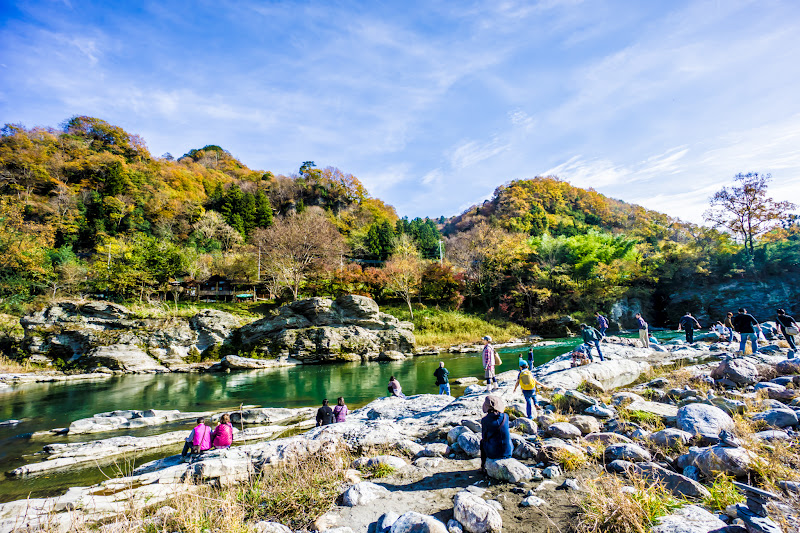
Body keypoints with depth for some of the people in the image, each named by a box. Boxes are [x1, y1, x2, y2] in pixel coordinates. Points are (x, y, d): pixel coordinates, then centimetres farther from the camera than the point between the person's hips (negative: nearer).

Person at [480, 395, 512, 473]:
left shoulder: (485, 420, -16)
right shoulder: (505, 416, -8)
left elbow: (484, 436, 0)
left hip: (493, 452, -2)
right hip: (508, 452, 3)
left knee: (482, 442, 30)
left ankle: (483, 466, 38)